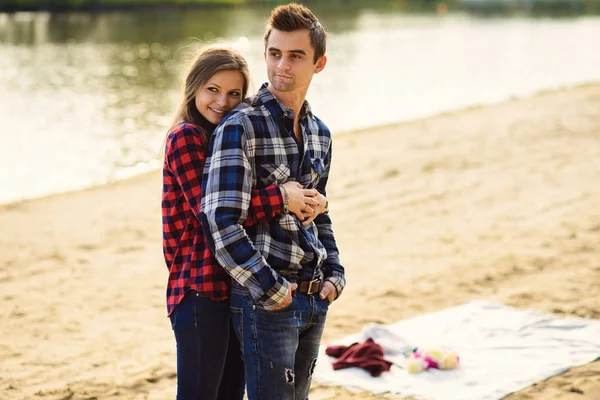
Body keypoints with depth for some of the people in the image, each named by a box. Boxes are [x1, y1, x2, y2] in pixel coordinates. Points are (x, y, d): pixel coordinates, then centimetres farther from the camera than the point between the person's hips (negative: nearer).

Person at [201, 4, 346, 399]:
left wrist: (334, 274, 9)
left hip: (315, 298, 7)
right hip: (265, 299, -7)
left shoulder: (320, 133, 10)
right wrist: (270, 290, -19)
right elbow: (221, 223, -21)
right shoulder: (241, 127, -14)